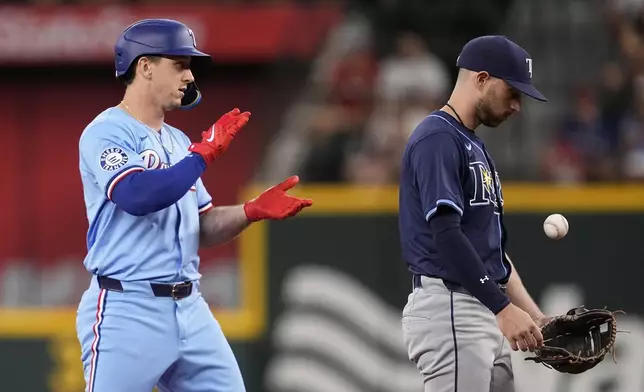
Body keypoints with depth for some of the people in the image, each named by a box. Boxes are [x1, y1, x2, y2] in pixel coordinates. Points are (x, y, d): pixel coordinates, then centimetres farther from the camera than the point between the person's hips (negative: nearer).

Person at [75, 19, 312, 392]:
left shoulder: (178, 142, 17)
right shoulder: (107, 133, -7)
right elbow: (137, 196, -26)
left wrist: (253, 211, 2)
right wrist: (203, 154, -18)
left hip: (190, 310, 8)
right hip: (128, 312, -8)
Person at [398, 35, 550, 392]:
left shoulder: (475, 147, 21)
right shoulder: (437, 139, -10)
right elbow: (446, 235, -21)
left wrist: (534, 317, 16)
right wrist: (504, 308, -23)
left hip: (485, 313, 10)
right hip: (448, 310, -10)